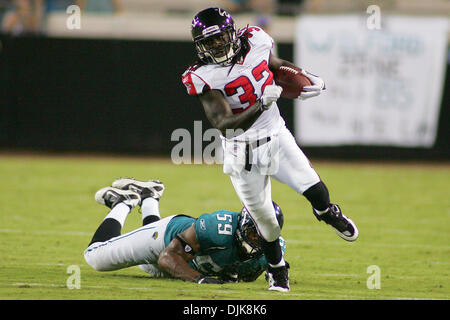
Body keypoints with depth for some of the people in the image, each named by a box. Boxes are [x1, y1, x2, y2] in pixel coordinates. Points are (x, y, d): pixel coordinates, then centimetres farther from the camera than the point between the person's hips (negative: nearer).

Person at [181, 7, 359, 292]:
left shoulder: (255, 42, -5)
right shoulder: (205, 77, -19)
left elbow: (278, 64, 19)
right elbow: (224, 125, -28)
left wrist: (307, 78, 3)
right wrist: (261, 105, -39)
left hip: (276, 135, 3)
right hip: (243, 149, -3)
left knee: (316, 193, -13)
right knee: (264, 218, 5)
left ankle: (327, 212, 25)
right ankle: (277, 269, 33)